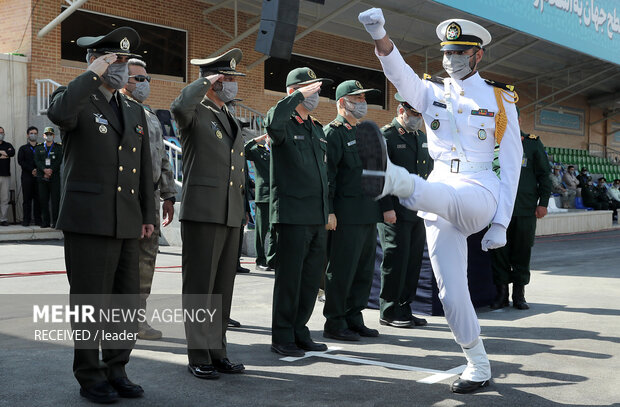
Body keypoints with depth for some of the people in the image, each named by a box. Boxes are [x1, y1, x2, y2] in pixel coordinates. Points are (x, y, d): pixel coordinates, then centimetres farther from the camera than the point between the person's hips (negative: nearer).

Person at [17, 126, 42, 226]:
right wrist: (31, 170, -10)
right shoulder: (23, 148, 13)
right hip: (27, 177, -1)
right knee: (27, 198, -3)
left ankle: (38, 220, 1)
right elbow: (20, 161, 0)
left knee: (38, 198, -1)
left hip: (38, 176, 1)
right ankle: (26, 220, -2)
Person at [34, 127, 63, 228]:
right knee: (43, 200, 1)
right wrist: (44, 170, -14)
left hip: (54, 177, -2)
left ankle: (55, 221, -4)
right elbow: (37, 161, 3)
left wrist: (51, 170, -12)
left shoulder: (59, 147, 9)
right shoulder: (38, 148, 15)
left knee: (55, 199, -6)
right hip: (42, 177, 2)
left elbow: (59, 161, -1)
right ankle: (45, 222, 5)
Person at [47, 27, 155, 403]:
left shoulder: (135, 111, 18)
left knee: (129, 303, 11)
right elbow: (59, 113, -28)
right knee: (91, 303, 2)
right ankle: (90, 378, 16)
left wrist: (148, 214, 14)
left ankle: (116, 370, 25)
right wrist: (94, 74, -17)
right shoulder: (79, 100, -1)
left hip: (127, 224, 6)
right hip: (89, 220, -6)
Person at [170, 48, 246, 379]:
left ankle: (217, 352, 20)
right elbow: (178, 106, -29)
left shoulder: (232, 122, 21)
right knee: (199, 286, -1)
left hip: (231, 215, 8)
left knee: (223, 287, 11)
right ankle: (199, 357, 7)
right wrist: (206, 82, -14)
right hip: (202, 212, -8)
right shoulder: (195, 113, -3)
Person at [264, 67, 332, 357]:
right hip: (292, 215, -8)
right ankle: (282, 339, 10)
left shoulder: (317, 129, 19)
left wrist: (328, 211, 19)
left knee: (312, 277, 12)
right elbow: (273, 121, -31)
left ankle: (299, 333, 24)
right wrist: (300, 95, -21)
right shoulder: (284, 124, -4)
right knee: (289, 278, -1)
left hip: (318, 218, 8)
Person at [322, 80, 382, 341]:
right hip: (346, 215, -8)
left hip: (369, 214, 8)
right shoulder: (332, 133, -5)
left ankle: (354, 319, 22)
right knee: (341, 271, -3)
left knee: (364, 271, 11)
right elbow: (326, 175, -12)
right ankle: (334, 324, 7)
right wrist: (328, 211, -18)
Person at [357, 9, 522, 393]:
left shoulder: (500, 99, 5)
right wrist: (381, 37, -33)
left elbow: (512, 163, 2)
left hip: (480, 194, -3)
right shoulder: (432, 92, 10)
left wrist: (501, 223, -5)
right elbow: (400, 73, -12)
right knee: (451, 291, 0)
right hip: (438, 198, 3)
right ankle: (478, 367, 13)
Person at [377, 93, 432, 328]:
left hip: (419, 211, 7)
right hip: (395, 212, -7)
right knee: (395, 261, -3)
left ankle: (404, 309, 20)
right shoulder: (385, 136, -6)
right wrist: (387, 208, -18)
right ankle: (388, 313, 8)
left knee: (414, 260, 10)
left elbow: (429, 171, 23)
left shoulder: (422, 137, 17)